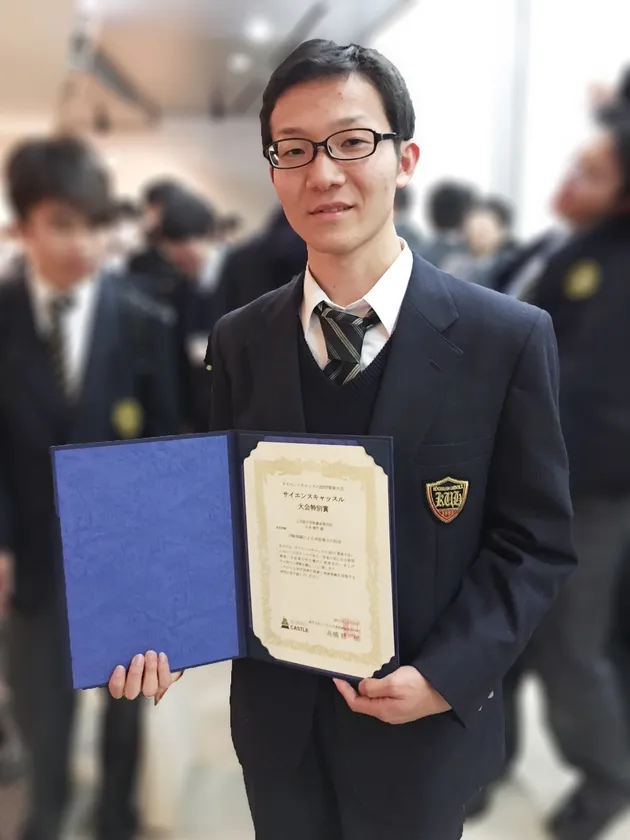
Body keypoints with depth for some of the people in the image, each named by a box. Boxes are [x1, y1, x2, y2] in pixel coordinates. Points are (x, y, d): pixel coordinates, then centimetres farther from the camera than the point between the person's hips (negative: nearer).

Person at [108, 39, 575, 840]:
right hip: (275, 714, 3)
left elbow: (537, 541, -9)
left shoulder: (509, 337, -14)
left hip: (424, 719, -2)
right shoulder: (238, 341, -5)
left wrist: (444, 675, -18)